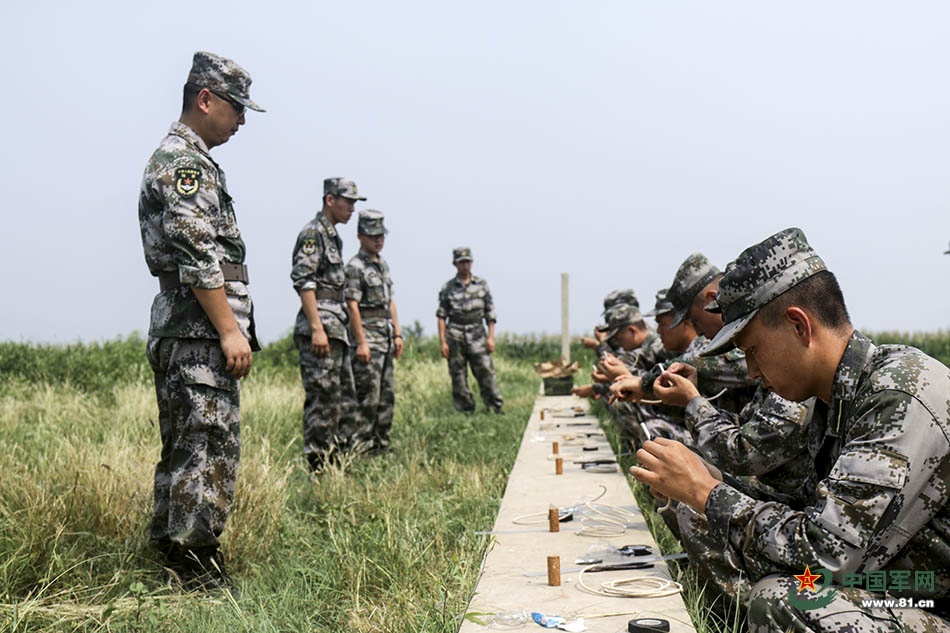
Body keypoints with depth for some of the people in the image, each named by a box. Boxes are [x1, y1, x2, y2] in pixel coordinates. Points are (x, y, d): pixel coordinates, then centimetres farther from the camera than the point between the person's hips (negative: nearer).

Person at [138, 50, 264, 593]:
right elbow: (196, 257, -20)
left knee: (185, 452, 14)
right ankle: (200, 576, -4)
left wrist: (229, 328, 23)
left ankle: (173, 558, 23)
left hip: (186, 338, 11)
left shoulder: (190, 160, 21)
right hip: (199, 336, -11)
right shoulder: (182, 160, -12)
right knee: (209, 452, -8)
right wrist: (230, 329, -20)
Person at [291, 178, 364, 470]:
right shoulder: (313, 232, -9)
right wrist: (317, 328, -24)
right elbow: (303, 281, -18)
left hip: (335, 327, 10)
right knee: (322, 399, -7)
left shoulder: (333, 236, 20)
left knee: (345, 397, 12)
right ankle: (318, 467, -3)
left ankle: (341, 461, 18)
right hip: (320, 326, -10)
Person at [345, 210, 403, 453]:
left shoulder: (383, 264, 17)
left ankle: (381, 442, 18)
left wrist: (397, 334, 14)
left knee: (387, 394, 11)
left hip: (386, 338, 9)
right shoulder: (355, 267, -10)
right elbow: (352, 305, -15)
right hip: (368, 337, -9)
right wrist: (361, 342, -20)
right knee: (368, 396, -8)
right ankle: (363, 445, -3)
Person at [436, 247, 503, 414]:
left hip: (477, 335, 0)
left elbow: (490, 312, 9)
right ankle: (466, 412, 8)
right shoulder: (447, 288, 4)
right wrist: (443, 342, -4)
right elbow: (441, 316, 3)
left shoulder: (481, 284, 8)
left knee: (486, 372, -7)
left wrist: (491, 337, 0)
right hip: (455, 336, 0)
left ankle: (496, 410, -2)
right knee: (458, 378, 1)